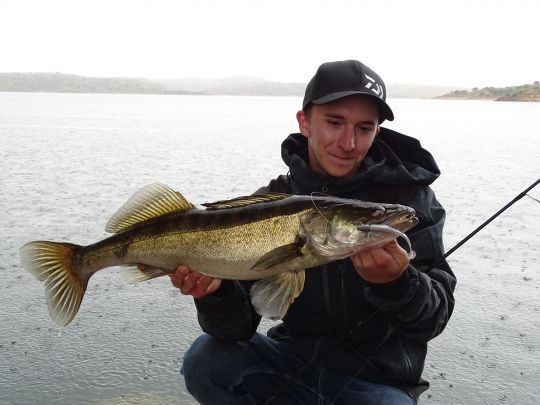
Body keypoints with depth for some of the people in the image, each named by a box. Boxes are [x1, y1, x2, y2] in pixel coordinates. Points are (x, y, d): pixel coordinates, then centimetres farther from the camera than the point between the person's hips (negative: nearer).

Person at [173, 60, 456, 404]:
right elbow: (240, 325, -8)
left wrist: (397, 282, -34)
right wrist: (215, 291, -30)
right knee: (206, 361, -20)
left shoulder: (409, 195, -9)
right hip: (294, 360, 3)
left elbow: (435, 318, -13)